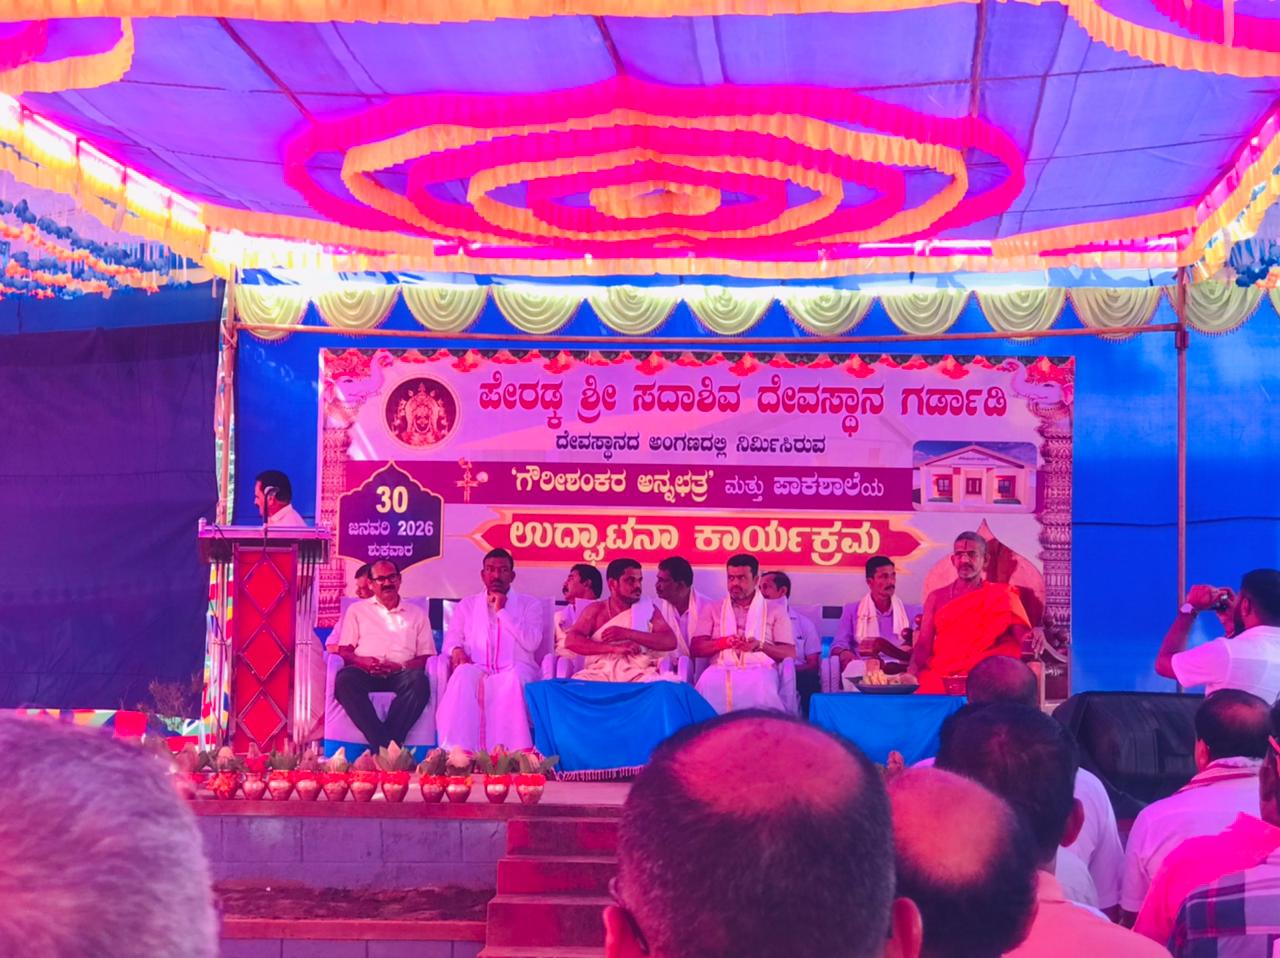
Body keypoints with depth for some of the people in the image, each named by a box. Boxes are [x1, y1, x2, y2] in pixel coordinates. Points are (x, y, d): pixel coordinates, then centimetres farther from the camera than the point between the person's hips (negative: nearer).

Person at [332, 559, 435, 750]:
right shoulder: (357, 610, 23)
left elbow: (426, 656, 13)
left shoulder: (417, 613, 23)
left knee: (419, 681, -36)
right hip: (365, 673, 0)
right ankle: (384, 744, -42)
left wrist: (401, 666, -7)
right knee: (344, 679, -36)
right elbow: (344, 650, 14)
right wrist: (361, 661, -10)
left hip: (401, 674, 0)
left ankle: (382, 747, -39)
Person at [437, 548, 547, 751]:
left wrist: (503, 612, -3)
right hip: (477, 668, 2)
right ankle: (457, 752, -44)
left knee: (513, 680, -39)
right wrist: (456, 650, -12)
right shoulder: (466, 605, 23)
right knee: (464, 675, -35)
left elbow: (532, 643, -1)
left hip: (515, 670, -1)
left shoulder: (530, 605, 15)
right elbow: (452, 639, 14)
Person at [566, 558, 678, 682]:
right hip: (600, 671, 0)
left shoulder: (648, 608, 14)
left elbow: (670, 642, 1)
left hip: (639, 673, 0)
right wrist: (615, 648, -14)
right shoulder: (596, 610, 13)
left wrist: (627, 634, -10)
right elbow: (571, 641, -1)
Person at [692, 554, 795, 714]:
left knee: (761, 686, -39)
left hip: (759, 668, -1)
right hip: (721, 668, 1)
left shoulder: (775, 610, 18)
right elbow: (697, 648, 11)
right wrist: (725, 642, -9)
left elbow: (790, 653, 9)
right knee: (707, 685, -36)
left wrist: (760, 646, -10)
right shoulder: (713, 610, 23)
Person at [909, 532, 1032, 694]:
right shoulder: (936, 598, 17)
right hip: (940, 676, 2)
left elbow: (1024, 639, 1)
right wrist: (912, 671, -10)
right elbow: (923, 645, 10)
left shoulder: (1000, 596, 11)